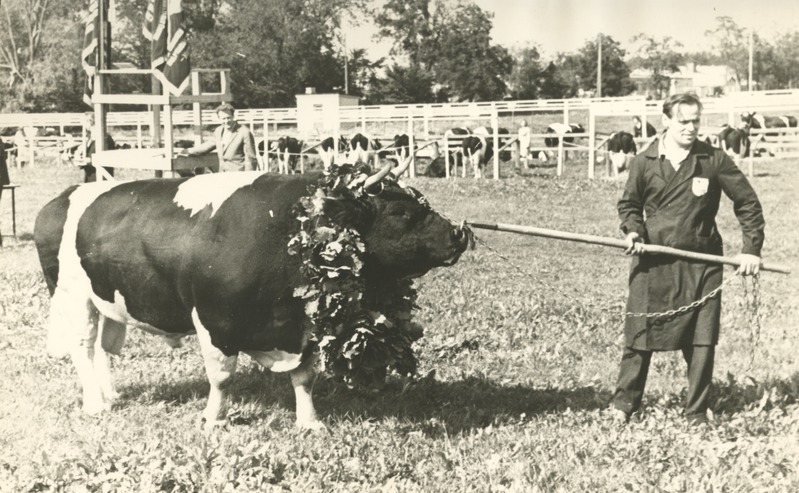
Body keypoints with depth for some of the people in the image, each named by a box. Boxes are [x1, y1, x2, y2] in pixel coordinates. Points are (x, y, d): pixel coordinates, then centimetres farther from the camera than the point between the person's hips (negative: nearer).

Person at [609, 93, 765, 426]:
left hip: (701, 264, 0)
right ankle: (623, 403, 17)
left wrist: (752, 248, -2)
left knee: (702, 341, 1)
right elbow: (629, 204, 13)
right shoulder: (644, 162, 0)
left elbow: (748, 204, 4)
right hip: (652, 262, 0)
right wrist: (633, 231, -6)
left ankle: (697, 413, 13)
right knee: (639, 335, 3)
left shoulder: (714, 161, -3)